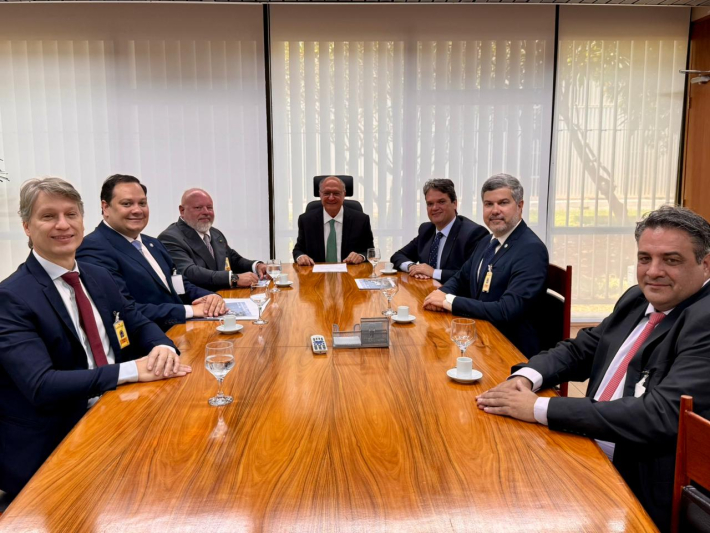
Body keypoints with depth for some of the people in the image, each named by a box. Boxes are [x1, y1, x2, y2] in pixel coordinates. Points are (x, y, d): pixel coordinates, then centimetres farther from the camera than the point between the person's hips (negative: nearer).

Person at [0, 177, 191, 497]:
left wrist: (163, 348, -11)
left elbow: (140, 326, 13)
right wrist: (132, 370, -26)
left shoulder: (99, 278, 10)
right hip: (53, 447, -6)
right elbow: (41, 386, -21)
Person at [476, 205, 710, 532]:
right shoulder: (638, 299, 6)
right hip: (590, 460, 7)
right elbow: (578, 350, 13)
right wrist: (525, 377, -9)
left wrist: (540, 409, -27)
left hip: (645, 494, -7)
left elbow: (662, 414, -29)